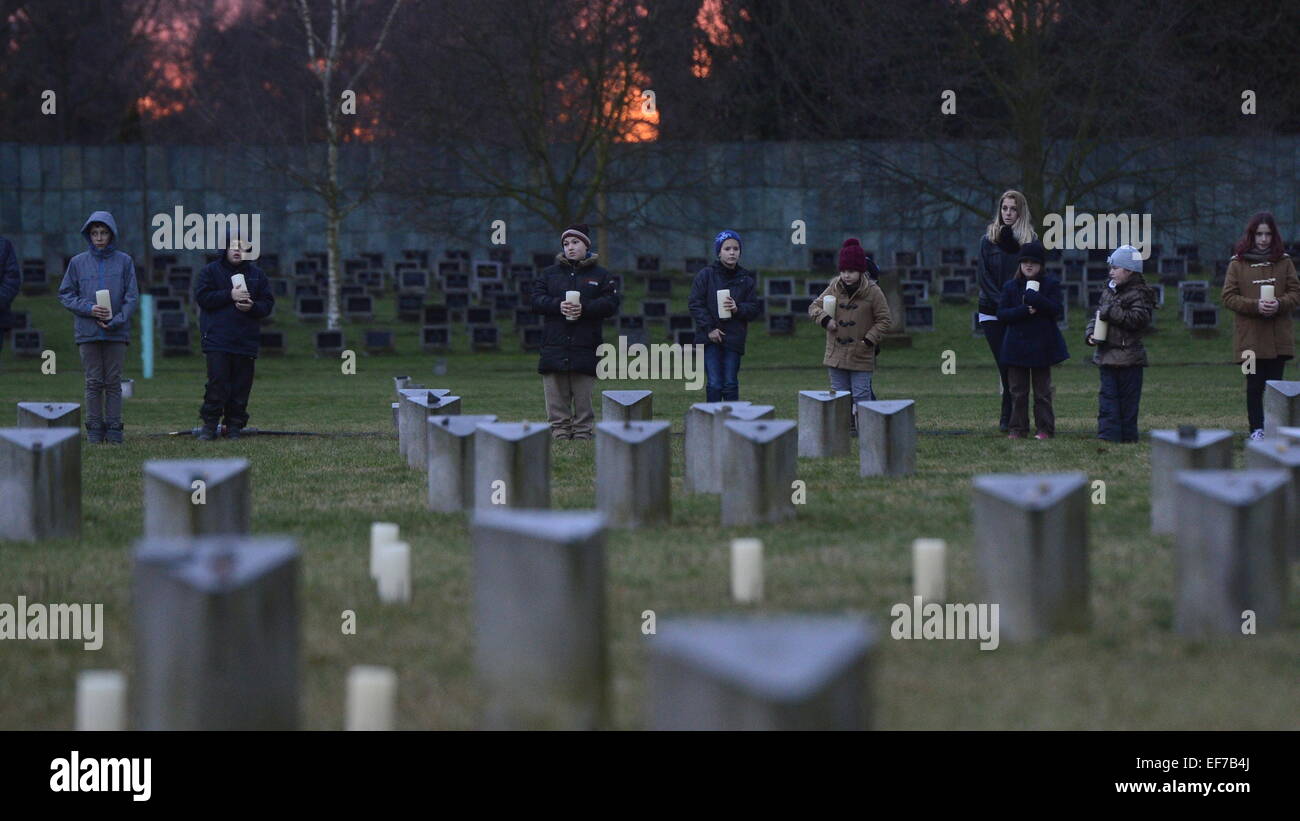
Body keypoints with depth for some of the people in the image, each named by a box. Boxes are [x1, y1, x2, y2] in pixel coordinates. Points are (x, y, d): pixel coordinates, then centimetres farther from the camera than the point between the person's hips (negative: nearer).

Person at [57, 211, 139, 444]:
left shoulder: (124, 262, 4)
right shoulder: (78, 262, 5)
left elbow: (132, 296, 1)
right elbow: (65, 294, 6)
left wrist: (117, 320, -11)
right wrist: (89, 309, -10)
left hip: (117, 332, 0)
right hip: (88, 332, 0)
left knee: (113, 381, 2)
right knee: (94, 382, 2)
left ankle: (114, 429, 5)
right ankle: (94, 429, 6)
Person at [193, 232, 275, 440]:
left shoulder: (256, 274, 14)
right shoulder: (210, 271, 7)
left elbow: (268, 304, 12)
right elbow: (202, 297, -6)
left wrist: (252, 306, -10)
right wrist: (230, 295, -13)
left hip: (247, 342, 3)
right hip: (217, 341, -3)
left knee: (241, 386, 2)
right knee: (217, 384, -10)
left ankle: (235, 426, 8)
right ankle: (209, 424, -3)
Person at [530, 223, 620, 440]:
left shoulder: (600, 276, 10)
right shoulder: (550, 274, 16)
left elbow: (611, 304, -1)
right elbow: (536, 300, 5)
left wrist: (584, 308, -16)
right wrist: (558, 305, -14)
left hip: (586, 347, -2)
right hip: (554, 347, 2)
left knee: (583, 398, 0)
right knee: (556, 398, 0)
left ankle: (583, 436, 4)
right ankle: (559, 436, 3)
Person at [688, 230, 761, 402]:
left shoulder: (746, 279, 7)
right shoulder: (706, 275, 1)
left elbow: (754, 309, 7)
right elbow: (695, 304, -1)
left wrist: (738, 308, -14)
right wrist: (709, 328, -10)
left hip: (734, 338, 2)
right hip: (710, 337, -2)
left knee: (730, 383, 2)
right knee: (714, 384, -6)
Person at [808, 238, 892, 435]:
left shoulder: (873, 292, -8)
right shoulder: (834, 288, 3)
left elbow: (884, 320, -2)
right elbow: (814, 306, 10)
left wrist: (869, 340, -12)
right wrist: (825, 319, -11)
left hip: (861, 355, -4)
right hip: (836, 352, 4)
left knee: (861, 394, -4)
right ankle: (846, 427, 16)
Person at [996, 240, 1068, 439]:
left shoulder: (1051, 285, 1)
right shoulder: (1011, 286, 5)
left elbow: (1056, 310, -10)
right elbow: (1001, 314, -2)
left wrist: (1036, 300, -22)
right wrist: (1023, 311, -17)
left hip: (1041, 345, -2)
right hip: (1017, 346, 2)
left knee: (1042, 391, 4)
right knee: (1018, 391, 5)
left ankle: (1045, 429, 7)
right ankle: (1018, 428, 9)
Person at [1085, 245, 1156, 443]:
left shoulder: (1139, 294, -8)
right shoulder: (1108, 291, 15)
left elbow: (1137, 319, -22)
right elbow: (1097, 316, 20)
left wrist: (1110, 312, -19)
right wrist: (1090, 333, 0)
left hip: (1129, 358, -7)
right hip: (1106, 355, 7)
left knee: (1128, 398, 1)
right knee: (1108, 395, 2)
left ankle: (1128, 435, 6)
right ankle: (1108, 433, 1)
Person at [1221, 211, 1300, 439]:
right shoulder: (1238, 264, 0)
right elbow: (1228, 297, -2)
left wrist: (1280, 304, -15)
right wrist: (1255, 306, -16)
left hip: (1279, 336, 2)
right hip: (1250, 337, -2)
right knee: (1255, 385, 0)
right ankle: (1256, 428, 5)